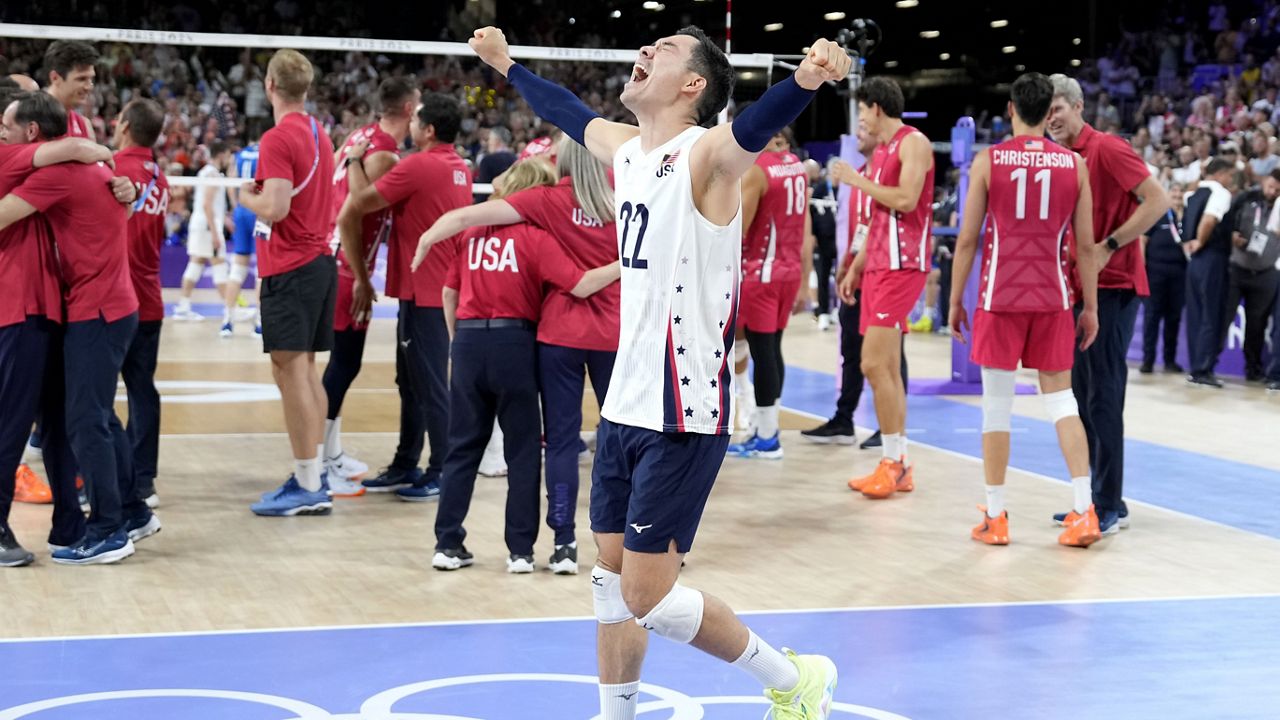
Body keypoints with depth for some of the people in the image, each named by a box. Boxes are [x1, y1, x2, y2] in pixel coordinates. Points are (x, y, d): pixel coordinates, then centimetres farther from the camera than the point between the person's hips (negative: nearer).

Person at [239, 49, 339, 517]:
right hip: (320, 259, 9)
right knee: (306, 370, 12)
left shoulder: (278, 139, -14)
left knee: (291, 372, -7)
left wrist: (246, 198, -2)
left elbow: (275, 207, -21)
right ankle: (313, 479, 15)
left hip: (290, 268, -9)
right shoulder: (318, 135, 13)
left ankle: (308, 487, -7)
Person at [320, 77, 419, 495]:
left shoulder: (364, 138, 9)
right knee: (346, 363, -6)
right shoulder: (385, 154, -18)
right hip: (348, 267, -10)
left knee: (342, 361, 16)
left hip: (337, 260, 10)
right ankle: (316, 466, -4)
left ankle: (333, 455, 25)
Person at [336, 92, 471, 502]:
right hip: (443, 288, 9)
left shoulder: (417, 166, -16)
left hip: (424, 295, -9)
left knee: (430, 387, -2)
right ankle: (405, 467, 25)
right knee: (411, 383, 16)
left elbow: (355, 208, -13)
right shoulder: (459, 169, 9)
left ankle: (440, 475, 4)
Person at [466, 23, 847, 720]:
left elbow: (756, 124, -36)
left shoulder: (706, 153, -14)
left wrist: (808, 79, -56)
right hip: (625, 403, 8)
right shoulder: (623, 146, 10)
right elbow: (567, 111, 30)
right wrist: (506, 64, 43)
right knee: (611, 577, 13)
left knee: (648, 597, -5)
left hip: (683, 416, -8)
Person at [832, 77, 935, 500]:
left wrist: (858, 180, -10)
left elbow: (905, 200, -22)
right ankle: (897, 466, 13)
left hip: (901, 266, -10)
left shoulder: (913, 143, -8)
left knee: (875, 364, -14)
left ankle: (893, 462, -8)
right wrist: (855, 269, 21)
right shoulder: (882, 151, 21)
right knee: (886, 368, 9)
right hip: (879, 266, 10)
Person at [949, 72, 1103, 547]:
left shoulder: (988, 161, -3)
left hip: (1000, 298, -2)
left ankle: (995, 517, 9)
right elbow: (1086, 244, 4)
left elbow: (967, 238, -3)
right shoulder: (1074, 164, 3)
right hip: (1052, 299, 2)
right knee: (1061, 398, 9)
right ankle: (1084, 511, 1)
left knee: (997, 402, 5)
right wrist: (1090, 307, 12)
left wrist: (955, 300, 6)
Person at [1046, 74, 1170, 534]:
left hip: (1111, 288, -8)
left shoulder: (1106, 149, -10)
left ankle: (1110, 505, -3)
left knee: (1103, 397, -7)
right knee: (1081, 397, 10)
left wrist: (1110, 246, -19)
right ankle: (1094, 497, 18)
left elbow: (1158, 200, -17)